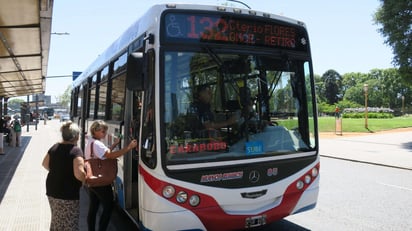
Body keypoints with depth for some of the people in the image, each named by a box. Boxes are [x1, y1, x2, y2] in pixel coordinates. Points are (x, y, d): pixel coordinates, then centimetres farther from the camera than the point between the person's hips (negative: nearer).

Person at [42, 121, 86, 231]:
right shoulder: (76, 150, -19)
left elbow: (45, 164, 17)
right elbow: (79, 174, -28)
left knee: (56, 221, 23)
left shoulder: (55, 147, 3)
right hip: (68, 193, -7)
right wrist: (87, 180, -9)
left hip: (52, 190, 7)